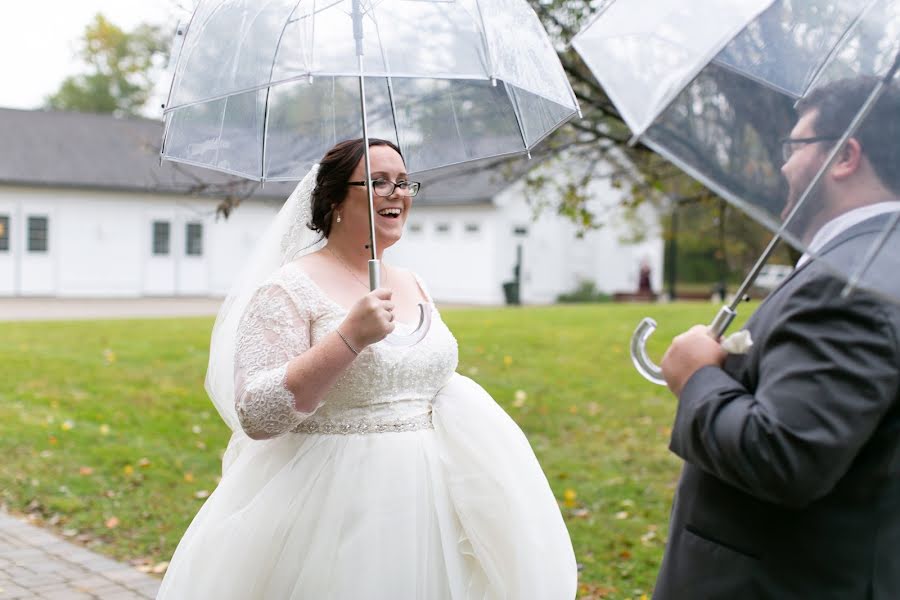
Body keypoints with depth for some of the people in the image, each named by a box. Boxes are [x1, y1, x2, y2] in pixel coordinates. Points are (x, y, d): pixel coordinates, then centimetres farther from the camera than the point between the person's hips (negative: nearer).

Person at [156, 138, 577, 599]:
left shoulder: (414, 287, 11)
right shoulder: (291, 288, -11)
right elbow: (257, 415, -19)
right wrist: (350, 337, -26)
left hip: (427, 501, 7)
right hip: (335, 507, -6)